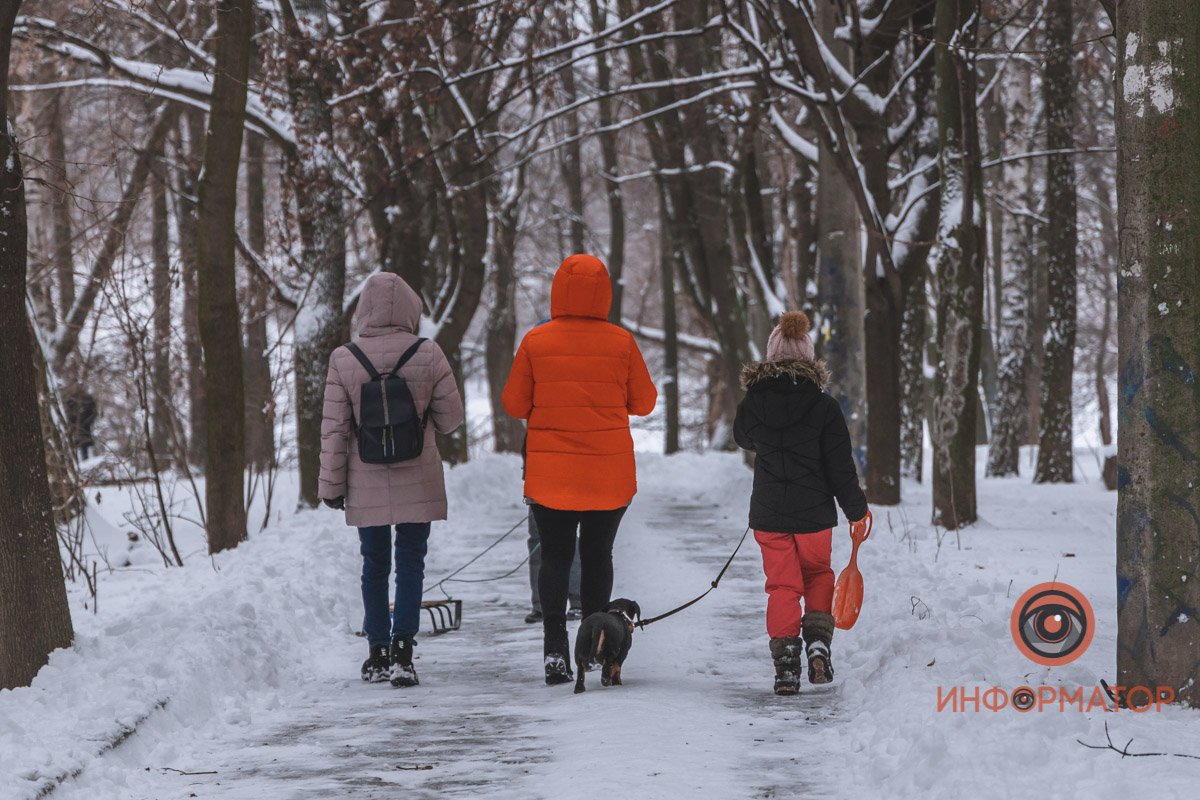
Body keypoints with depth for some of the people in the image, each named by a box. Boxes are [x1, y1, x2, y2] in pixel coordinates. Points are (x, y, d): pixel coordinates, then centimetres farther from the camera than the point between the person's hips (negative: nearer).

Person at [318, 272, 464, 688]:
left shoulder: (343, 360, -6)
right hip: (418, 482, -1)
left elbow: (334, 428, -3)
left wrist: (331, 483, 5)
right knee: (410, 562, 4)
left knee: (374, 564, 14)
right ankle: (402, 650, -8)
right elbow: (451, 416, -1)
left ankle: (378, 653, 19)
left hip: (366, 484, 1)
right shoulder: (428, 355, -8)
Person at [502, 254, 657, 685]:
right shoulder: (620, 342, -6)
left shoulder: (536, 342, -7)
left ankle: (554, 646, -7)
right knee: (597, 556, 14)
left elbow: (514, 404, -2)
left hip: (549, 471, 0)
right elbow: (644, 402, 3)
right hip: (609, 472, 1)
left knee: (555, 557, 6)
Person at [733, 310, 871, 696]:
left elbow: (743, 436, 18)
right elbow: (840, 465, -7)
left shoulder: (753, 403, -5)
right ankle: (818, 641, 2)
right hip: (814, 512, -1)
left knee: (782, 585, 9)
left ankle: (785, 665, 0)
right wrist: (856, 509, 4)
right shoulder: (823, 406, -11)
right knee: (818, 575, 21)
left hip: (768, 514, 1)